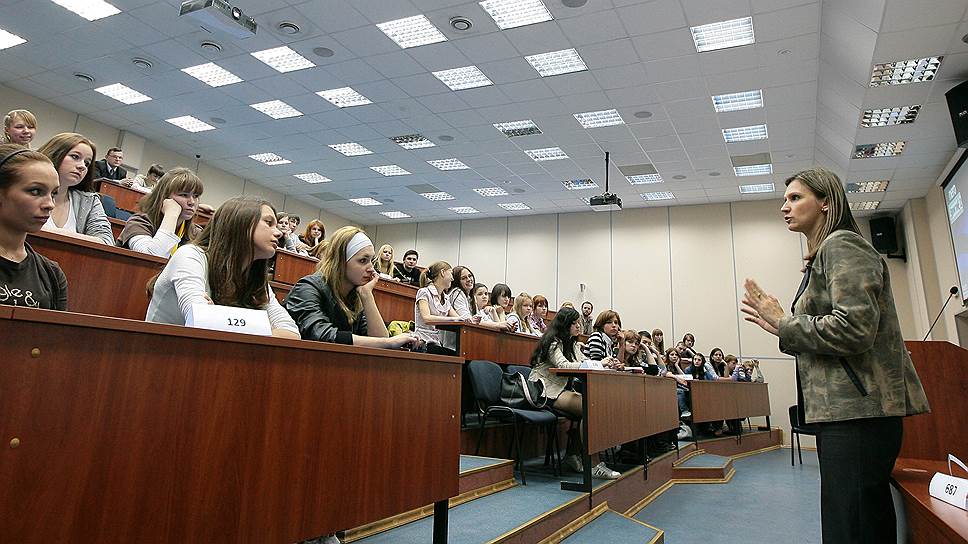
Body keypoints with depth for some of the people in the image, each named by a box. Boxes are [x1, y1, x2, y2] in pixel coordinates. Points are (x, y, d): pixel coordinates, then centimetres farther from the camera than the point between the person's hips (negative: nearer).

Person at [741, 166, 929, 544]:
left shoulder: (842, 245, -8)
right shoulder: (821, 257, 21)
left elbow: (854, 329, -21)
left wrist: (784, 324, -10)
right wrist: (781, 325, 13)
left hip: (858, 410, -10)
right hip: (845, 409, 11)